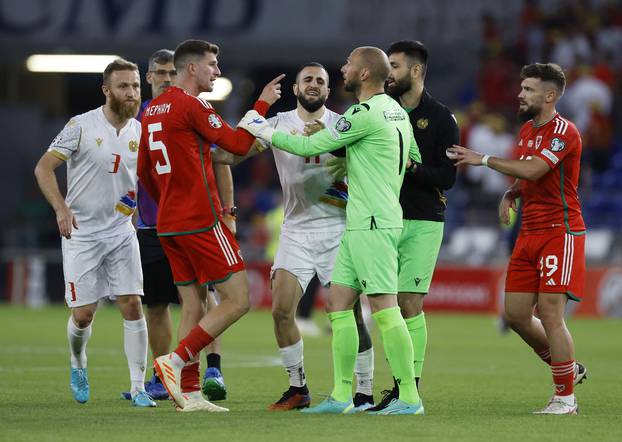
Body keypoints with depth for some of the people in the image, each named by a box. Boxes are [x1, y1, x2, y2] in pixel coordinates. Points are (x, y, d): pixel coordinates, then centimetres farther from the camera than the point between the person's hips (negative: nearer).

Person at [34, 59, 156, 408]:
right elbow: (44, 168, -8)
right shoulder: (82, 126, -10)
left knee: (132, 305, -8)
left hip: (122, 232, 3)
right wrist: (61, 208, -21)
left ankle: (139, 388, -3)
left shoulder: (142, 133, 3)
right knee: (83, 314, -1)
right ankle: (79, 366, 30)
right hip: (81, 234, -3)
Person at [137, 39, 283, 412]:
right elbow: (239, 144, -10)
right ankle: (176, 361, -12)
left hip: (169, 224, 9)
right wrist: (263, 104, 0)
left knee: (193, 305, 10)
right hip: (201, 222, -9)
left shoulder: (153, 109, 15)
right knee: (238, 300, -5)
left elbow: (144, 170, 20)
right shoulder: (192, 106, -12)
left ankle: (190, 393, 5)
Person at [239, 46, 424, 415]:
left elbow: (309, 146, -10)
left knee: (385, 308, -10)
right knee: (339, 304, 10)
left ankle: (409, 397, -10)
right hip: (361, 223, 10)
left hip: (373, 225, -10)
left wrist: (261, 130, 2)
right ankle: (342, 395, 12)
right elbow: (418, 159, 23)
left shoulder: (365, 114, -15)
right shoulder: (396, 111, 14)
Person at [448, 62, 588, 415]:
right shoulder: (527, 129, 15)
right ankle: (568, 368, 24)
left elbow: (532, 170, -26)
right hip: (530, 233, 9)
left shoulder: (564, 132, -13)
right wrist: (510, 195, 6)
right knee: (516, 314, 6)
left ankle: (565, 398, -4)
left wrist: (484, 159, -19)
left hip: (560, 231, -9)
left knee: (550, 313, -12)